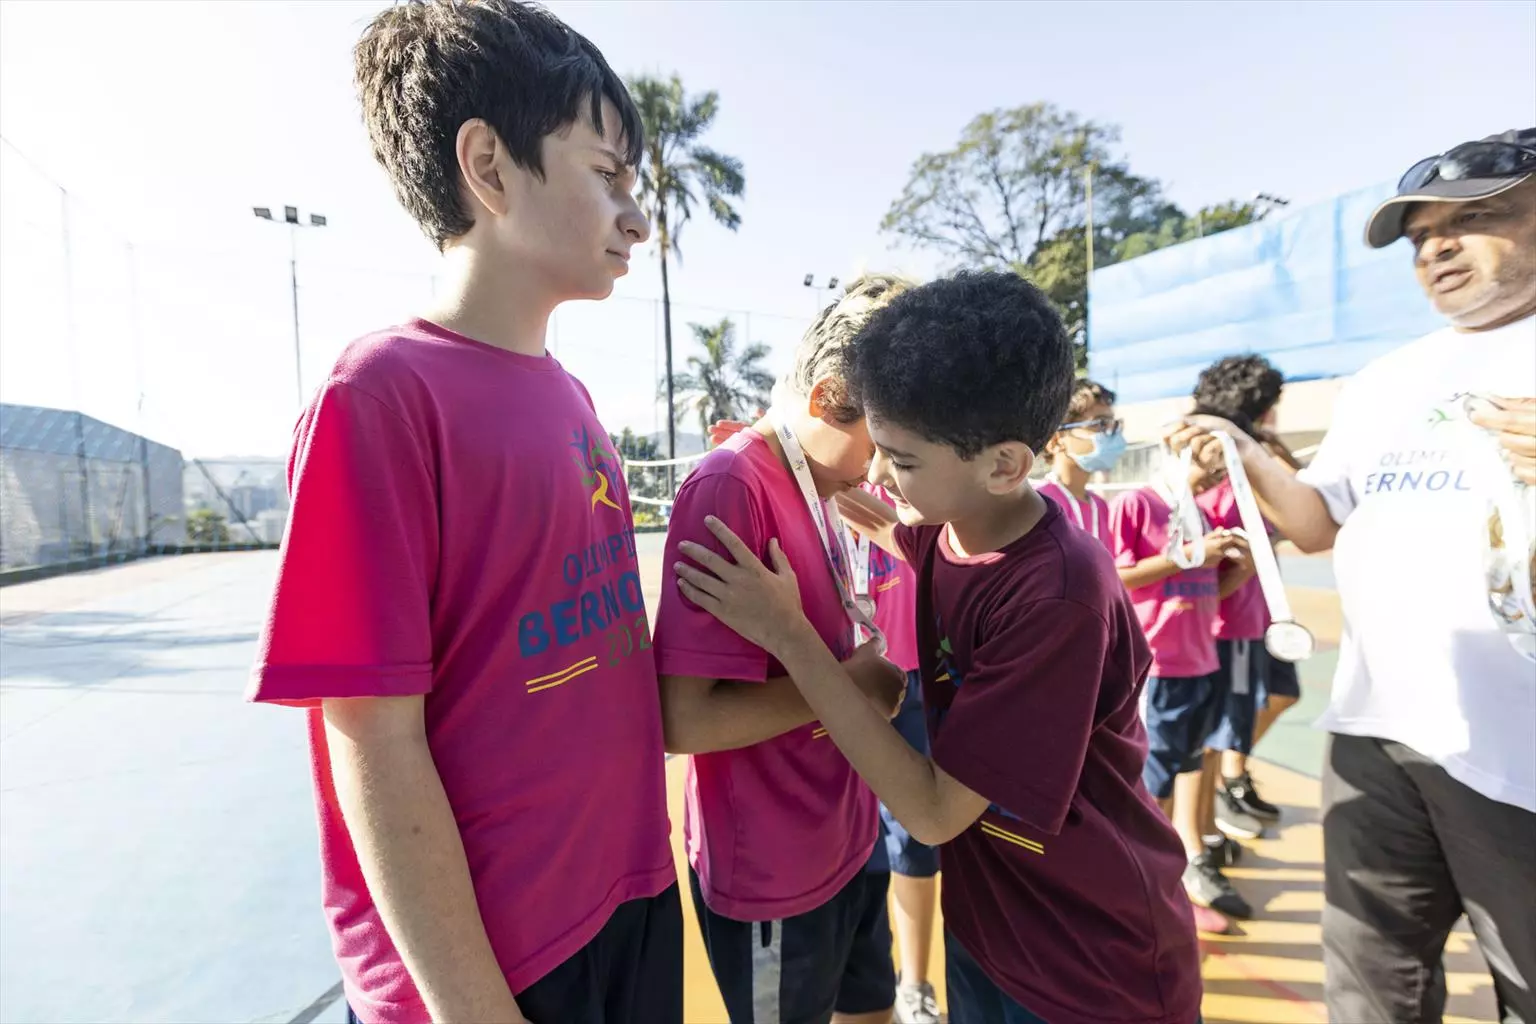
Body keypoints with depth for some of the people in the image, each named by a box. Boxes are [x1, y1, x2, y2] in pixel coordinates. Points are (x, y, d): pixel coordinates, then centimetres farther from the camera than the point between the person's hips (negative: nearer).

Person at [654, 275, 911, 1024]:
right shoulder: (731, 487, -25)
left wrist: (872, 678, -9)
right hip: (772, 875, -8)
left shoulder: (816, 488, 2)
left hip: (847, 841, 8)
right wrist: (851, 682, -20)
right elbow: (682, 719, -28)